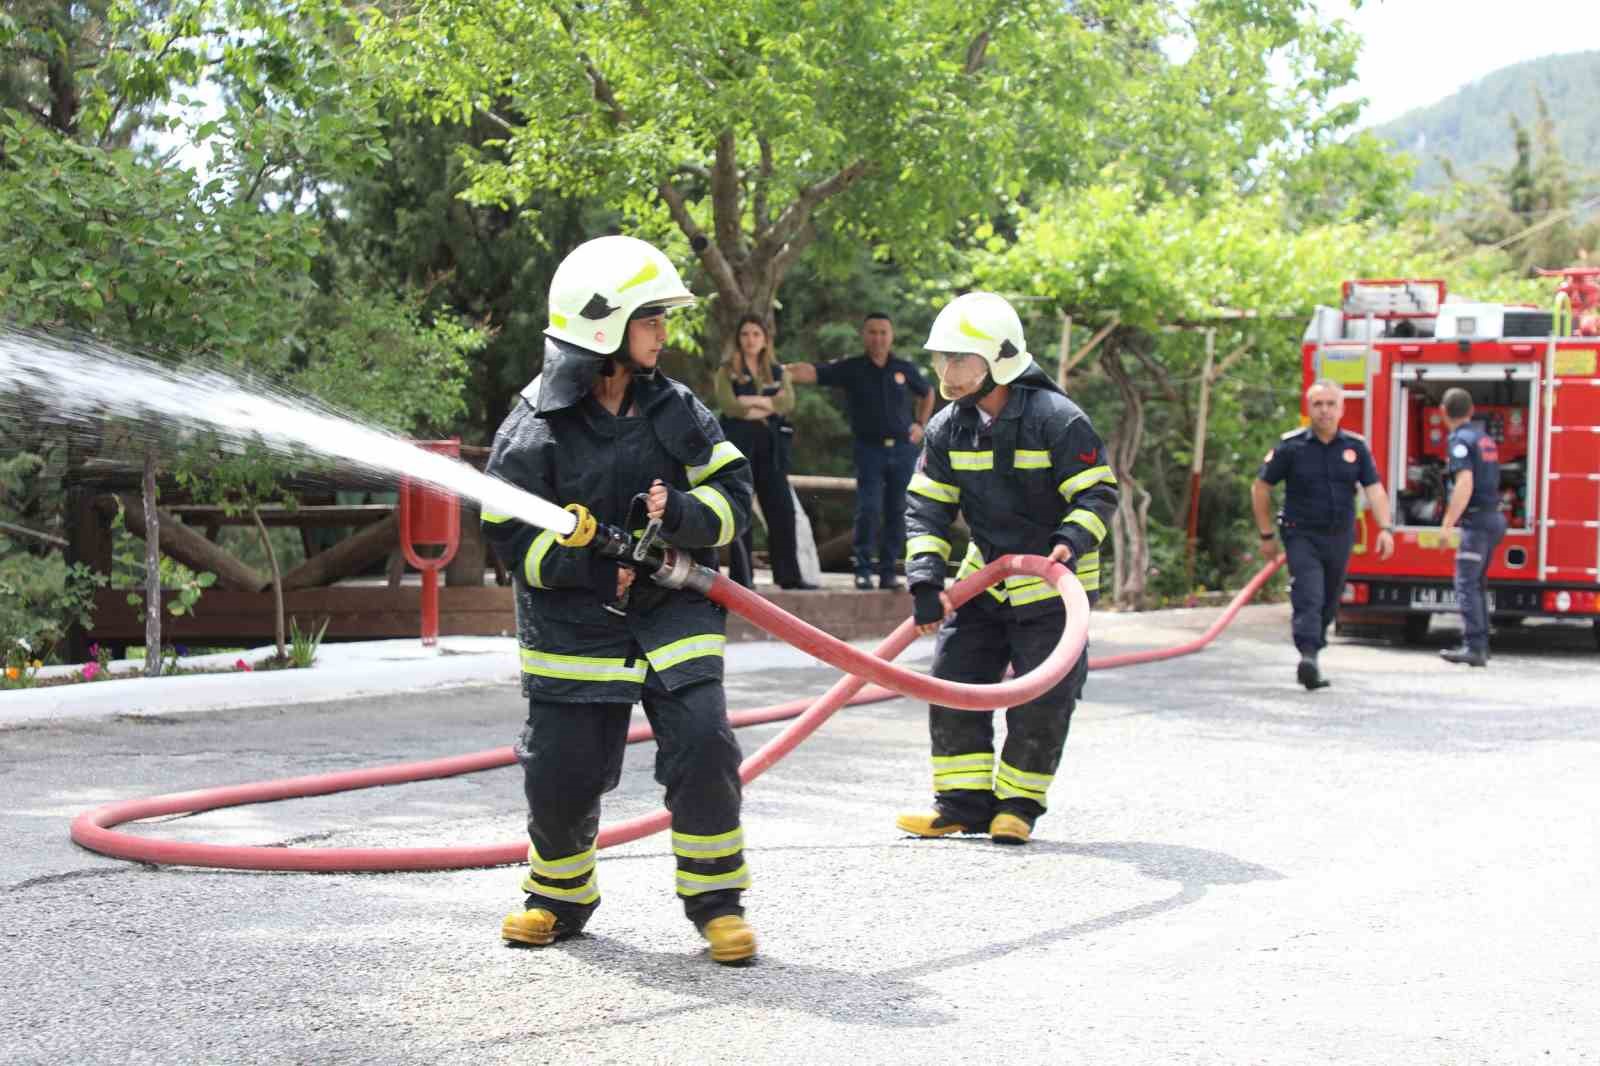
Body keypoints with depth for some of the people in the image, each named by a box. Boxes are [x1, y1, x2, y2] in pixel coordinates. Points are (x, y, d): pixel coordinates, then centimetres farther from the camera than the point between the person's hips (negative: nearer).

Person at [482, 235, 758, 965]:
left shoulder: (677, 411, 2)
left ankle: (716, 900, 4)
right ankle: (559, 895, 29)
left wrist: (682, 516, -19)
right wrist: (596, 569, -19)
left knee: (702, 746, -13)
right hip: (571, 625, -2)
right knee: (561, 773, 2)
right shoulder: (535, 428, -8)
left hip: (673, 613, 2)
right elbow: (510, 533, -8)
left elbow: (733, 491, 3)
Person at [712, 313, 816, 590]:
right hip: (739, 442, -3)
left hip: (770, 445, 3)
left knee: (782, 510, -2)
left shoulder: (776, 372, 16)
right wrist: (769, 406, -6)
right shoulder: (728, 371, 6)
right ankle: (741, 575, 1)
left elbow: (788, 403, -2)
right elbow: (729, 406, -10)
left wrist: (753, 401, -11)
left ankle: (788, 575, 2)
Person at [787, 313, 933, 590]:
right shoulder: (851, 369, -2)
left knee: (896, 512, 4)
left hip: (903, 449, 2)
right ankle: (863, 569, -1)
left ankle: (888, 570, 11)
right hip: (870, 449, -2)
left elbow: (927, 394, 24)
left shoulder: (905, 369, 6)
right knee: (868, 510, -9)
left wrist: (921, 425, 12)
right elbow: (810, 372, -13)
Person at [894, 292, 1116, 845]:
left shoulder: (1057, 420, -19)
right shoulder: (947, 429, -3)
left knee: (1043, 700, -4)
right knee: (952, 680, 0)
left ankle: (1018, 803, 14)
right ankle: (964, 800, 9)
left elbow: (1098, 493, -16)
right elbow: (927, 508, -2)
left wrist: (1072, 540, -35)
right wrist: (926, 579, -14)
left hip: (1053, 584, -5)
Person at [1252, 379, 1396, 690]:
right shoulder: (1291, 446, -7)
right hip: (1302, 537, -4)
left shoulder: (1355, 446, 2)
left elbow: (1374, 489, -4)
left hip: (1340, 537, 4)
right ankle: (1308, 658, -32)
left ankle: (1313, 652, 31)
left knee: (1329, 603, 14)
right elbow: (1260, 487, 0)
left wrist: (1385, 528, -19)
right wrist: (1267, 536, 1)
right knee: (1308, 598, -20)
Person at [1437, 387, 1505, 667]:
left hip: (1476, 519, -9)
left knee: (1466, 584, -10)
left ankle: (1474, 647, -17)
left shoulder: (1461, 440, -11)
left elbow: (1465, 485, -22)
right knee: (1477, 585, 15)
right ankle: (1480, 644, 17)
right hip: (1493, 517, 9)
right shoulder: (1485, 439, 16)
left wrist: (1447, 524, -23)